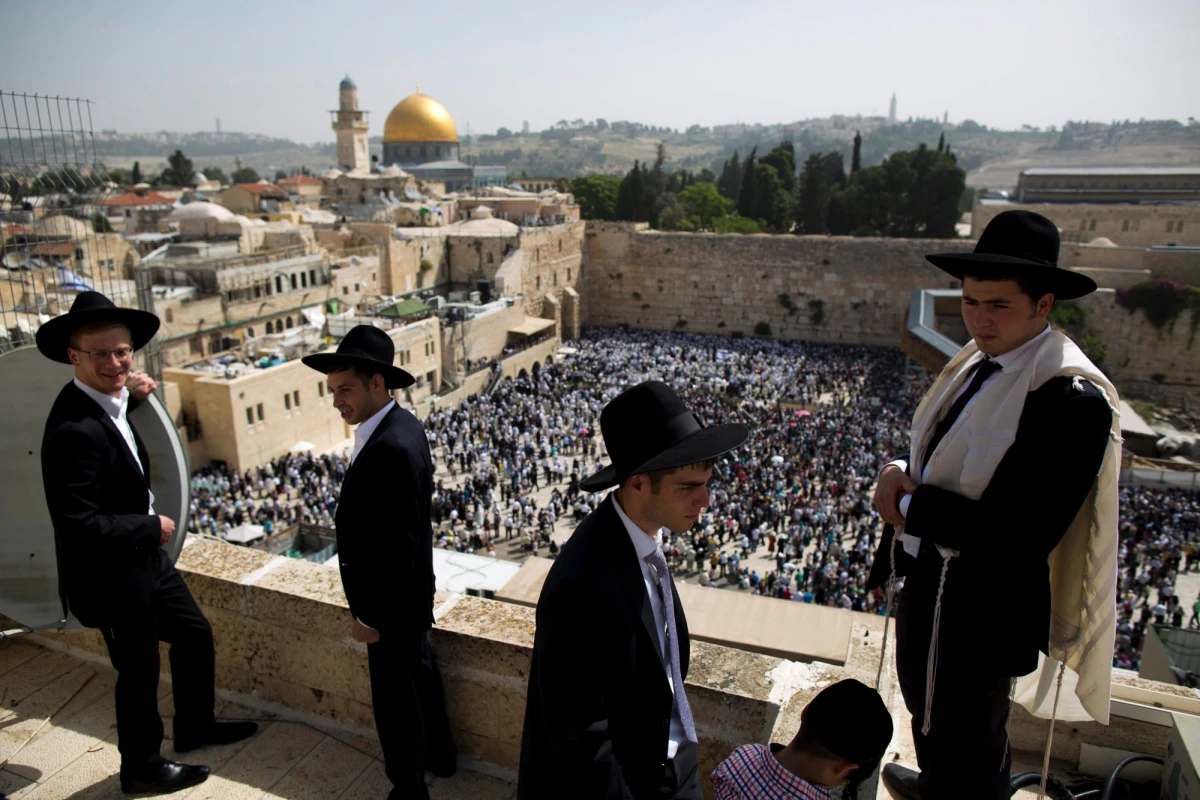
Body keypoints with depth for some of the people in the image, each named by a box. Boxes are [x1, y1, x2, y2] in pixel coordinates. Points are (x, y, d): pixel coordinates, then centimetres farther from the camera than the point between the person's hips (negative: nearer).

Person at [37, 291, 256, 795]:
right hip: (111, 574, -9)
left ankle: (195, 726, 44)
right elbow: (79, 525, -32)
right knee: (139, 669, 11)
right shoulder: (73, 429, -30)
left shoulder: (104, 401, -2)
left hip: (144, 558, 9)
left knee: (195, 634, 22)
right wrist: (151, 526, -18)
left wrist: (129, 400, 3)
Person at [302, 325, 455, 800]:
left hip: (391, 601, -10)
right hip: (407, 595, 10)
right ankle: (438, 754, 48)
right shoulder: (397, 426, 0)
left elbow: (399, 545, -28)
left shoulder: (391, 447, -30)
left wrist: (373, 616, -19)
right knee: (418, 671, 26)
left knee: (395, 694, 9)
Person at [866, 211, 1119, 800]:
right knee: (924, 710, 33)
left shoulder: (1073, 399, -26)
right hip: (927, 577, 8)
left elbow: (1021, 536, -29)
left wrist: (909, 501, -21)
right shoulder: (975, 361, 0)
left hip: (983, 607, -8)